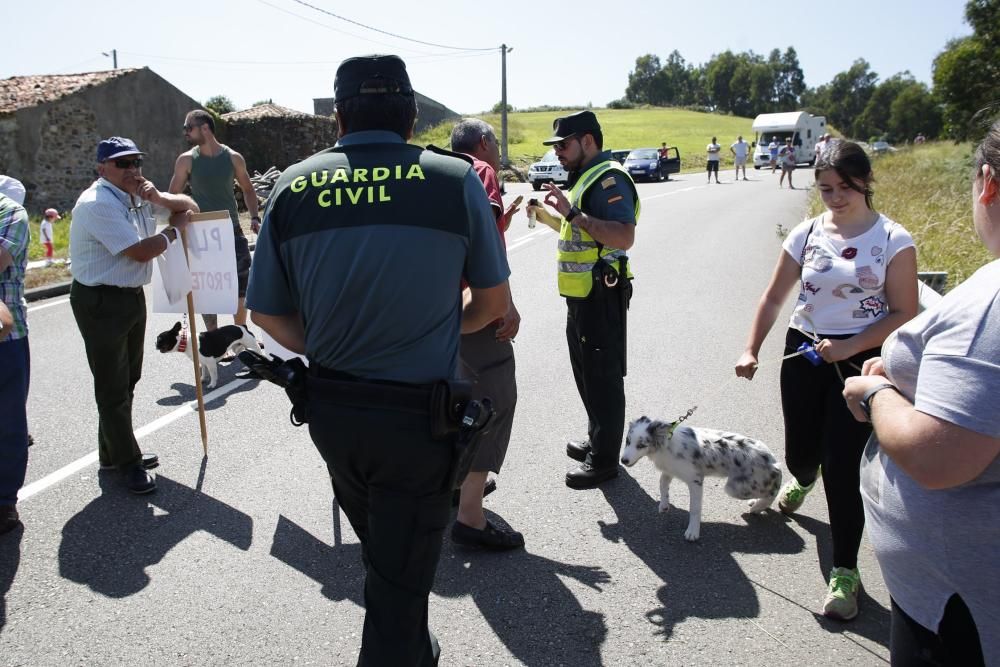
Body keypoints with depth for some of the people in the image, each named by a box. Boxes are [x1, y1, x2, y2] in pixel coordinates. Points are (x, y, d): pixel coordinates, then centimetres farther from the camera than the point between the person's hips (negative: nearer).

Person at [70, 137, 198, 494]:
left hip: (133, 296, 9)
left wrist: (158, 197, -9)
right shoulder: (97, 203, -19)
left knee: (127, 380, 18)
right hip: (100, 302, -9)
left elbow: (190, 206, 11)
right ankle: (128, 463, 12)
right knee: (113, 387, 1)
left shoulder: (137, 195, 7)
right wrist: (174, 229, -6)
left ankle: (114, 452, 33)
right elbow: (141, 251, -23)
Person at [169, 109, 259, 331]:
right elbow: (173, 196, 3)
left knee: (242, 284, 5)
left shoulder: (233, 158, 0)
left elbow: (247, 189, 13)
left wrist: (254, 217, 0)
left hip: (232, 230, 1)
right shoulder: (186, 160, -3)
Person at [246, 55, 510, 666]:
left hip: (330, 409, 5)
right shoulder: (456, 179, -10)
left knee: (383, 550, 28)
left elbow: (267, 313, 3)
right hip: (418, 413, -4)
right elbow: (494, 302, -1)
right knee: (402, 576, 11)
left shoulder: (293, 187, -3)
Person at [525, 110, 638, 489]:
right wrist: (548, 216, 12)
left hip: (600, 297, -11)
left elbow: (624, 237, -30)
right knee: (587, 374, 19)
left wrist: (573, 212, -31)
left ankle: (604, 460, 9)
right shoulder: (586, 177, 16)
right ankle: (597, 441, 34)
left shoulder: (609, 179, -16)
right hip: (581, 295, 11)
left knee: (602, 378, -1)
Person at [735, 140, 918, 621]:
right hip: (803, 352, 3)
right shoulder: (806, 234, 1)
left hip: (860, 361, -3)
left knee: (842, 469, -6)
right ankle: (802, 480, 54)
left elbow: (904, 314, -9)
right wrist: (751, 350, -5)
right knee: (800, 451, 13)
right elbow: (774, 298, 5)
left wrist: (848, 348, -19)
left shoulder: (892, 240, -8)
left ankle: (845, 571, 12)